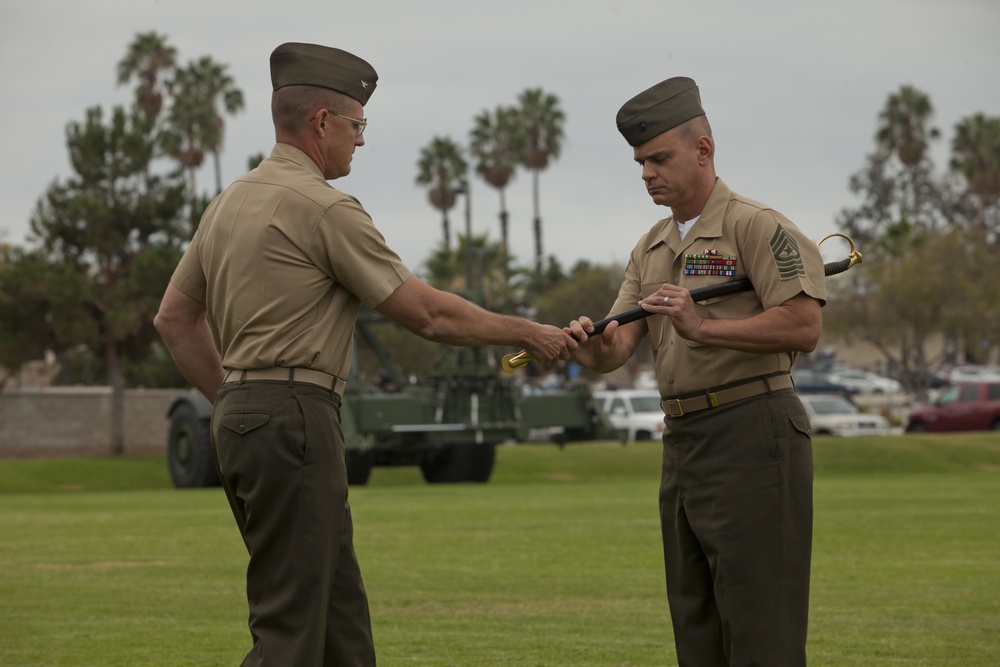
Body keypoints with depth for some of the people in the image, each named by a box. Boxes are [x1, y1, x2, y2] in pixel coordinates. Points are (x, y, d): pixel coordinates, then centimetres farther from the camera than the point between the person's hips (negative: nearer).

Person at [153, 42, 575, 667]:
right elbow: (427, 313, -9)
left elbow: (175, 317, 20)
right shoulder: (324, 207, -11)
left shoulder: (228, 204, 15)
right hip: (295, 419, -10)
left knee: (339, 613, 14)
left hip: (240, 414, 10)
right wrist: (529, 334, 2)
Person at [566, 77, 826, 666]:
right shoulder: (651, 249, 17)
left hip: (752, 435, -9)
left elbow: (803, 328, -20)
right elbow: (619, 345, 7)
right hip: (683, 439, 9)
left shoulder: (755, 227, -9)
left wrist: (704, 327, -23)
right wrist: (594, 347, -16)